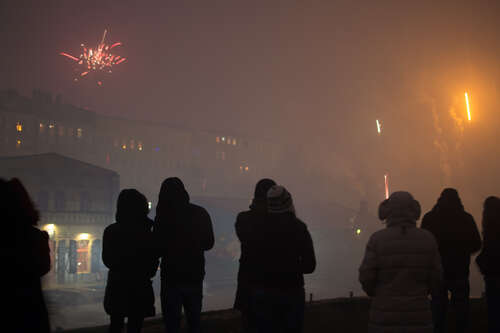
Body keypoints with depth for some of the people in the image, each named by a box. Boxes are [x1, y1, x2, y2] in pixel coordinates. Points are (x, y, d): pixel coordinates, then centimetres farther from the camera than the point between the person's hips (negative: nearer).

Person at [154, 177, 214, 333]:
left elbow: (158, 248, -7)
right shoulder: (201, 214, -2)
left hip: (172, 275, -4)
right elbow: (208, 243, 8)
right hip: (196, 275, 4)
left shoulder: (163, 216, -13)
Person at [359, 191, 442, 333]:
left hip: (385, 317, -1)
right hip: (418, 316, 2)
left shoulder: (377, 239, -10)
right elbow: (435, 278, 1)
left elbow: (366, 277, -8)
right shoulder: (427, 239, -3)